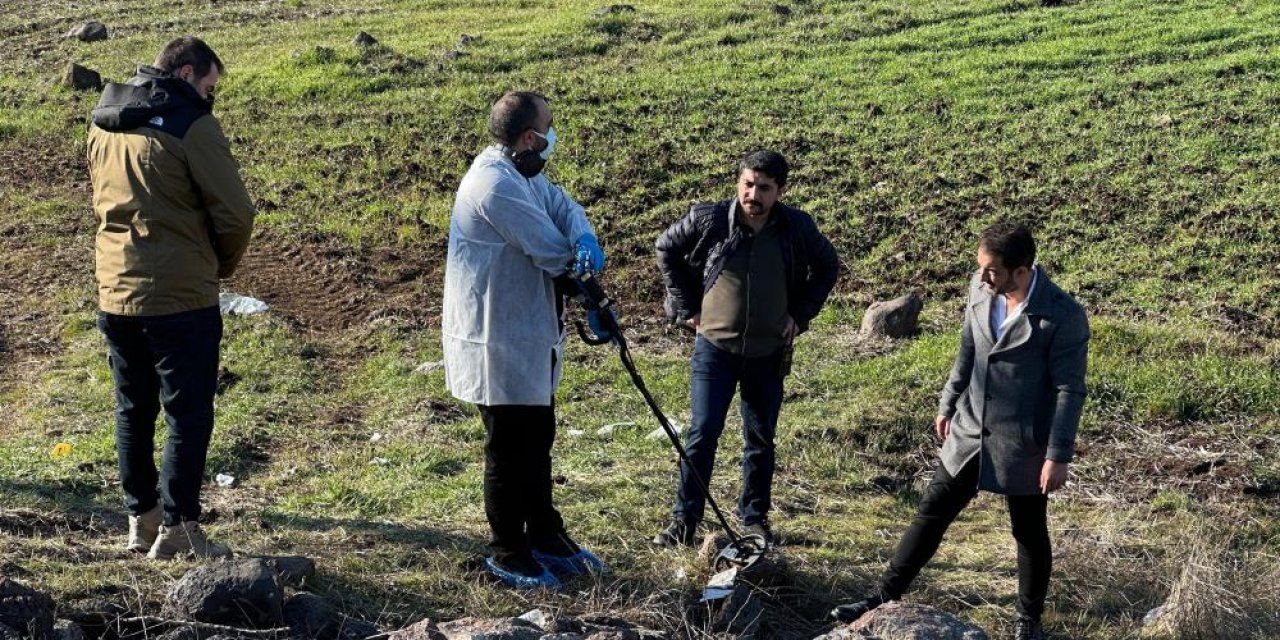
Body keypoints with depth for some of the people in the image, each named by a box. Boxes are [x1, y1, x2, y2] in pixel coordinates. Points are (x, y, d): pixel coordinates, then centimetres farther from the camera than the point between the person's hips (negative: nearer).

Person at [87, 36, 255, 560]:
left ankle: (140, 518, 24)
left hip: (114, 293, 7)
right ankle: (177, 529, 6)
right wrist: (221, 265, 6)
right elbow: (235, 213, -14)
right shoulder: (190, 124, -12)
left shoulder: (103, 124, 11)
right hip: (180, 297, -7)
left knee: (133, 410, 17)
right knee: (188, 415, 3)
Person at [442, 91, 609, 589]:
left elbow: (563, 207, 2)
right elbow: (550, 250, -21)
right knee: (509, 449, 2)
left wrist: (585, 241, -21)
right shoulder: (495, 184, -24)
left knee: (536, 442, 20)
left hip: (531, 339, 10)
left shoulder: (523, 175, 8)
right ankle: (507, 554, 15)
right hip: (499, 345, -10)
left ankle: (545, 537, 34)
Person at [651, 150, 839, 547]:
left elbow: (828, 267, 11)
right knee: (702, 434, -4)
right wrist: (686, 306, 2)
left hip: (769, 353, 2)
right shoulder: (708, 220, -11)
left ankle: (755, 518, 24)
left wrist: (801, 314, 2)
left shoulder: (798, 228, -7)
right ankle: (684, 520, 4)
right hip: (715, 347, -1)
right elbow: (666, 250, 6)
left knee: (761, 440, 10)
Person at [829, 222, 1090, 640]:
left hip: (1024, 448, -5)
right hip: (970, 435, 5)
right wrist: (948, 404, 17)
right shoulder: (980, 290, -4)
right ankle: (886, 598, 17)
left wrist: (1059, 456, -17)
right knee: (931, 513, 9)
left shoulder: (1063, 317, -21)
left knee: (1030, 534, 12)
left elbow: (1070, 391, -17)